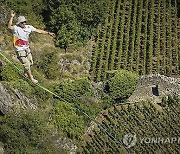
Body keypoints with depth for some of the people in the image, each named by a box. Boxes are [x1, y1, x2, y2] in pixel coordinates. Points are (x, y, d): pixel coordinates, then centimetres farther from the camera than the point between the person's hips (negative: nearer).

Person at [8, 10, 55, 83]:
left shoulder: (28, 27, -4)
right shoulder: (16, 28, -21)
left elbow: (38, 31, 3)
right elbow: (9, 27, -42)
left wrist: (48, 33, 4)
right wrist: (12, 17, -50)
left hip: (27, 48, 7)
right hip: (20, 50, -7)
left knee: (30, 62, 20)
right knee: (27, 64, 0)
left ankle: (25, 73, 48)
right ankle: (31, 78, 20)